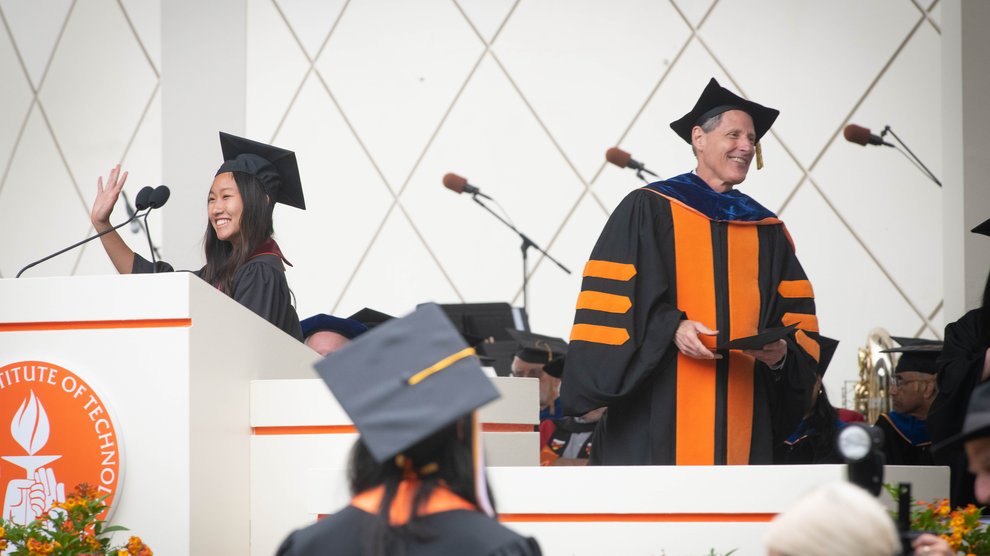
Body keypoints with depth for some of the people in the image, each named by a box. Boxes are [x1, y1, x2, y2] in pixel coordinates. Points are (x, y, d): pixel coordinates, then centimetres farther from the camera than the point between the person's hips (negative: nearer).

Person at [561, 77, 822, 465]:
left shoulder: (767, 232, 17)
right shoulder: (648, 210, 3)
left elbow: (798, 322, 13)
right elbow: (611, 299, -5)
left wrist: (782, 351, -7)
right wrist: (671, 328, -17)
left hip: (741, 415, 4)